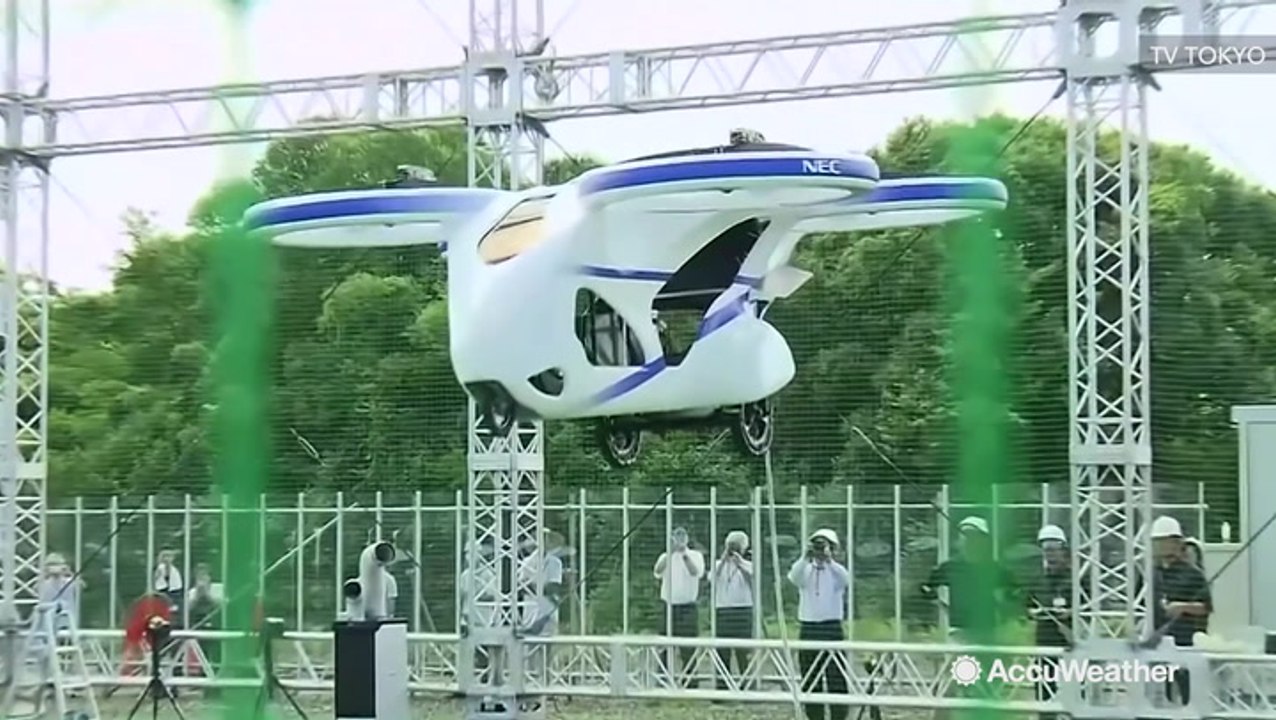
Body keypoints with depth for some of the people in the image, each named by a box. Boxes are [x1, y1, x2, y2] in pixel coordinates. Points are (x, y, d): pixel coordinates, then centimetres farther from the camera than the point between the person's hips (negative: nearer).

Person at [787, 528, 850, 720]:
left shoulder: (837, 570, 3)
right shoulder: (805, 569, 7)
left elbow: (845, 579, -21)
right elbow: (794, 577, -16)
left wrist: (829, 559, -33)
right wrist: (806, 557, -30)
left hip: (832, 627, -2)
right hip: (807, 628, 3)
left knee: (836, 679, -5)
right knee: (810, 680, 7)